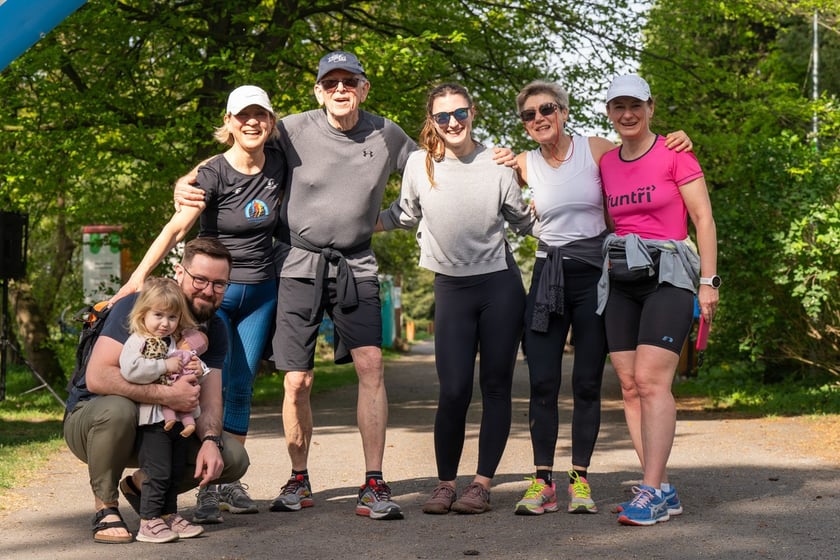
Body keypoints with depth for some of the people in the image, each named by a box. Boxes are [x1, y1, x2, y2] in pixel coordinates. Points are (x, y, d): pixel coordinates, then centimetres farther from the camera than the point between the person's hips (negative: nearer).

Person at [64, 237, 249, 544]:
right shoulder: (136, 306, -22)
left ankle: (142, 484, 10)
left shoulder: (214, 330, -1)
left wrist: (210, 440, -30)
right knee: (118, 409, -41)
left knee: (233, 458, -13)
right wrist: (168, 394, -38)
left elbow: (209, 398, -9)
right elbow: (97, 378, -33)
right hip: (89, 417, -5)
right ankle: (105, 507, -17)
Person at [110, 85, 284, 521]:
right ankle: (207, 489, -10)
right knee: (213, 385, -12)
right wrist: (139, 276, -36)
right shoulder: (213, 173, -15)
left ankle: (231, 482, 13)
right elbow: (176, 228, -25)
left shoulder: (278, 164, -1)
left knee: (241, 387, 6)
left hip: (261, 291, 4)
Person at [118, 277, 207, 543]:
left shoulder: (178, 343, 16)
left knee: (175, 471, 13)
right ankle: (148, 522, -3)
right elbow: (130, 369, -27)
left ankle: (168, 515, 23)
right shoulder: (138, 341, -8)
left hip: (179, 419, 8)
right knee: (158, 472, -9)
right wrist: (165, 367, -21)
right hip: (153, 419, -8)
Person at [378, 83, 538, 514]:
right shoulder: (419, 164, 0)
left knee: (496, 387, 2)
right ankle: (445, 483, 10)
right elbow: (406, 216, 16)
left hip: (500, 285, 0)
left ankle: (482, 483, 10)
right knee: (453, 392, -7)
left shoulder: (497, 164, -2)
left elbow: (523, 221, 8)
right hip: (451, 288, 0)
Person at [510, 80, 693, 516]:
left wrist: (676, 142, -11)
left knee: (587, 383, 2)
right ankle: (542, 482, 2)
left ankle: (580, 479, 9)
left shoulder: (596, 150, -3)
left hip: (594, 274, -2)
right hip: (548, 276, 2)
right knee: (542, 382, -4)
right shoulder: (524, 165, 4)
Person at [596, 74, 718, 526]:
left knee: (651, 381, -17)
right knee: (630, 386, 0)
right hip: (620, 280, 6)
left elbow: (703, 219, -4)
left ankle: (651, 491, -16)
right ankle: (663, 492, 4)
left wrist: (708, 281, -9)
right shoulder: (606, 163, 13)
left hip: (668, 274, -6)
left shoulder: (675, 155, -2)